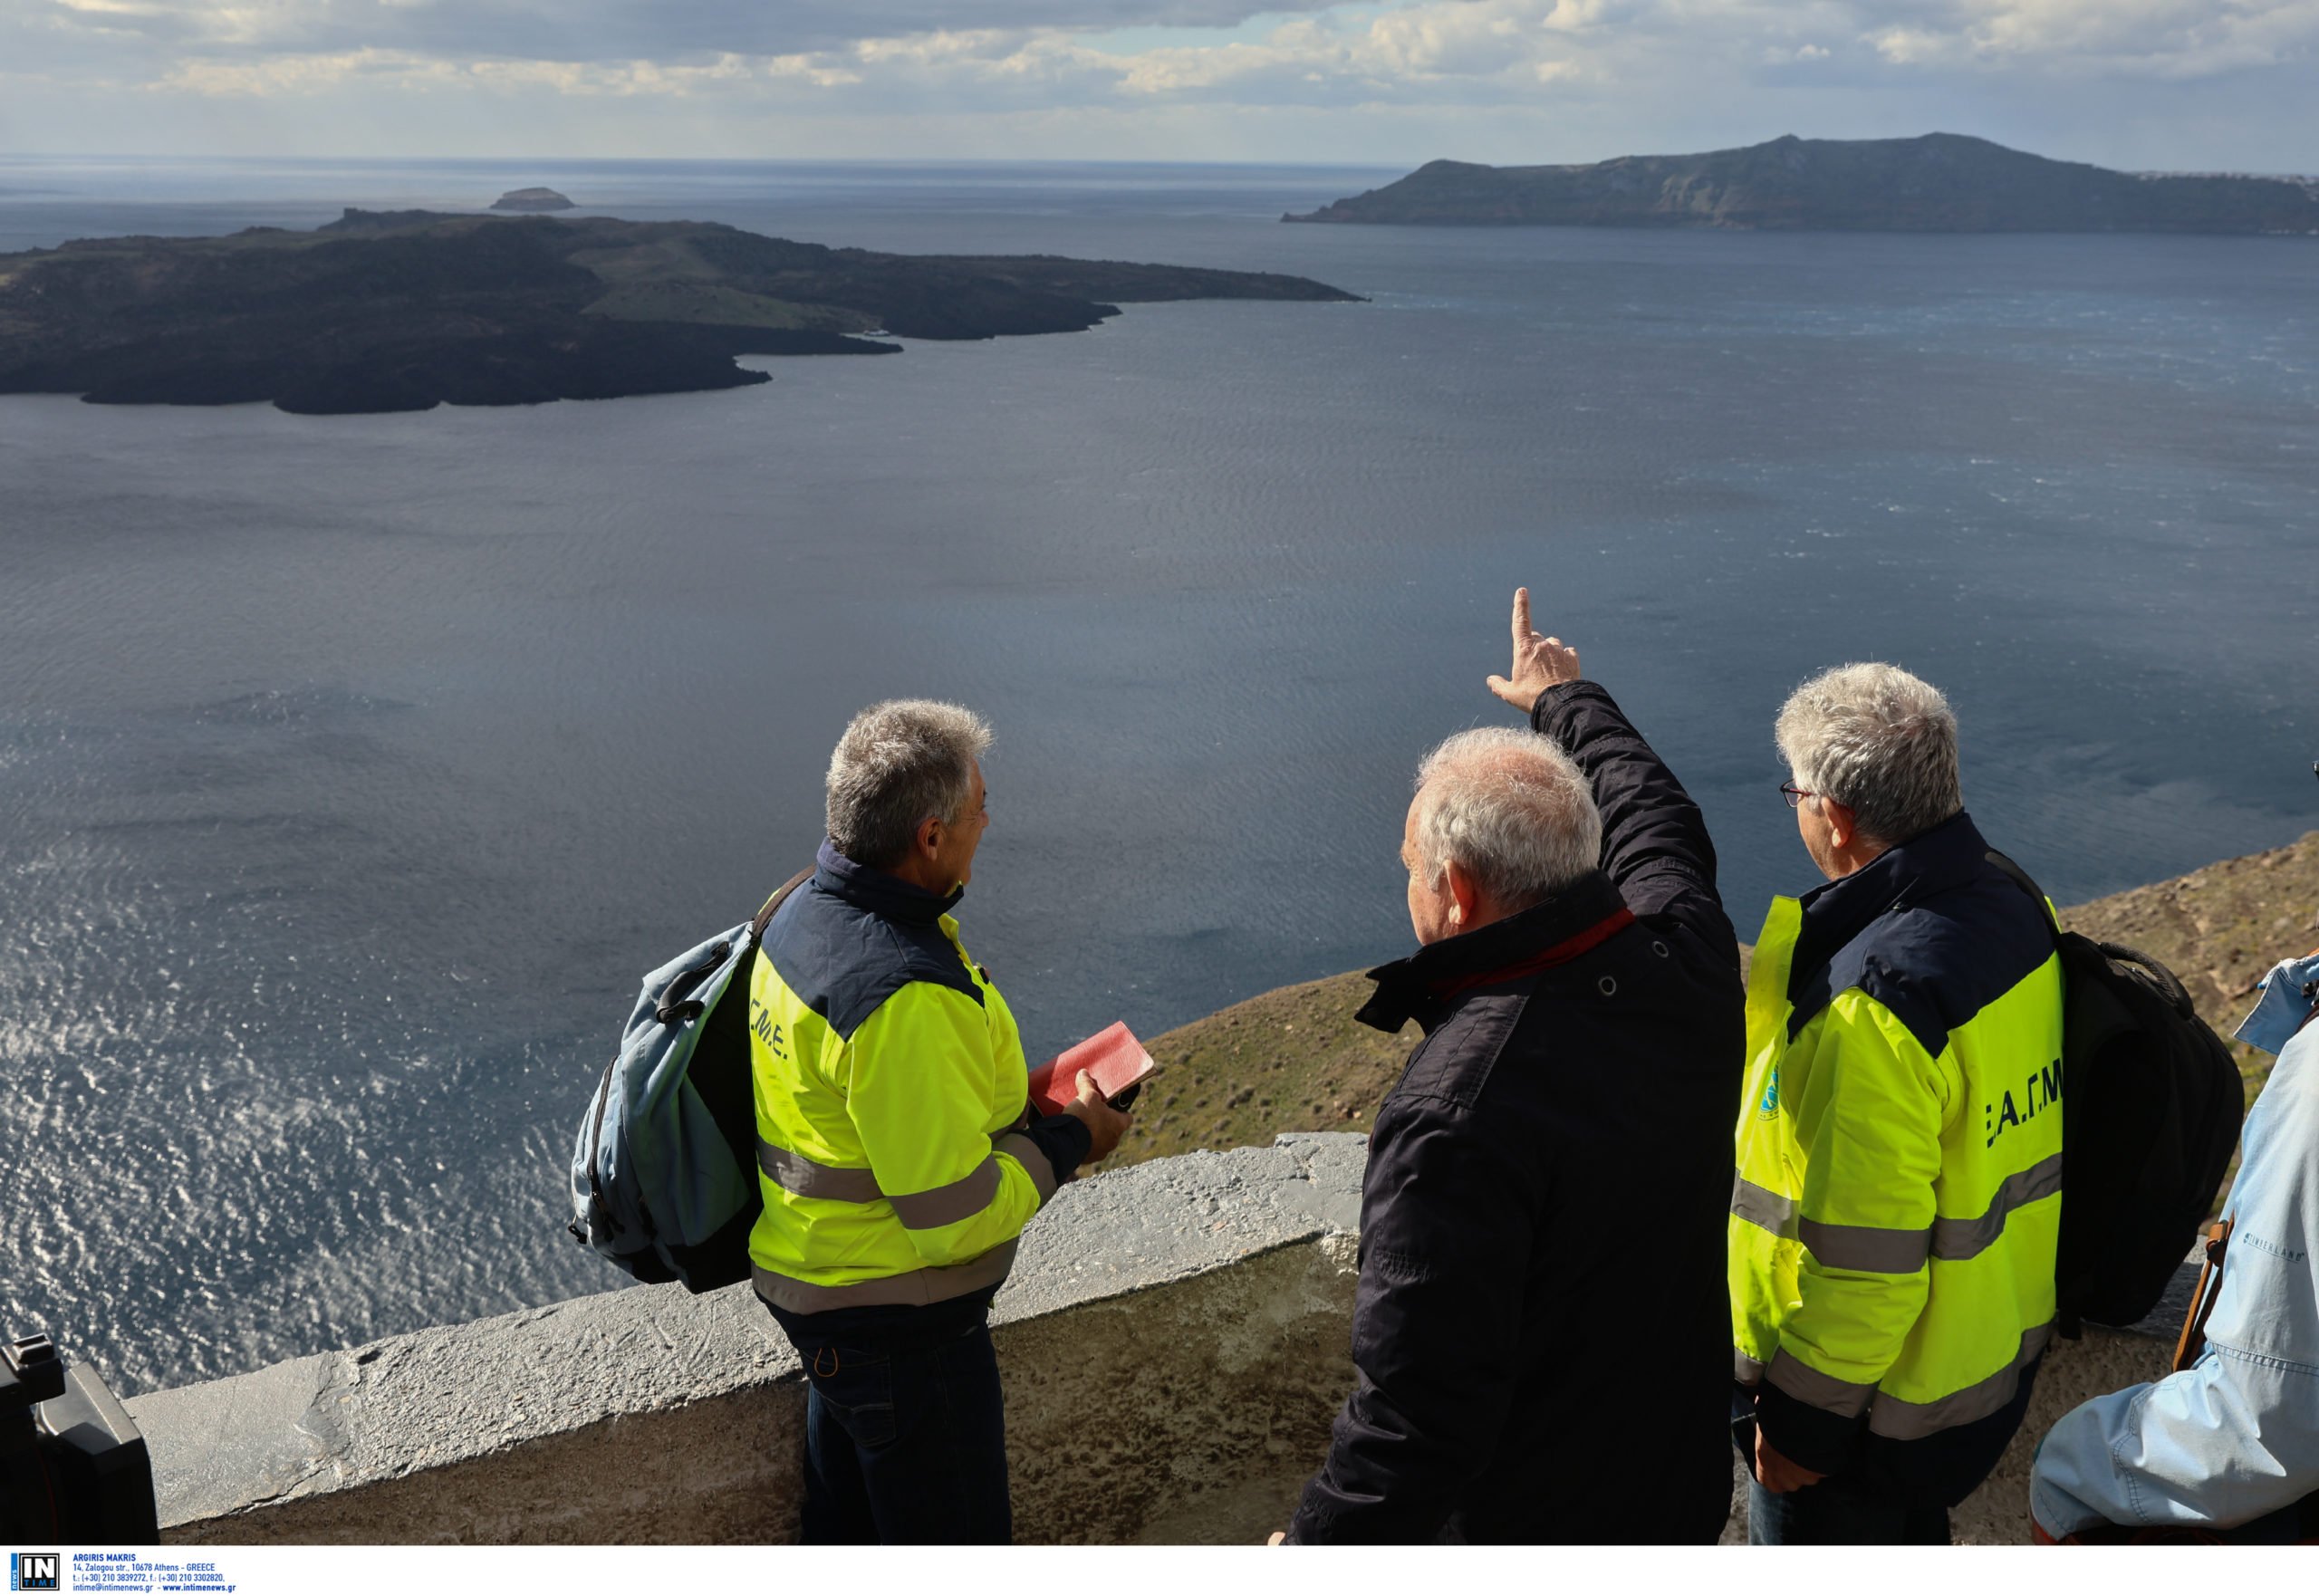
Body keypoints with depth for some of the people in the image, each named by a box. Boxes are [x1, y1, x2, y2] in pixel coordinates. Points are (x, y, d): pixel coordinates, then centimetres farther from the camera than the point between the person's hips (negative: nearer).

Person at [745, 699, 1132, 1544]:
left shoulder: (805, 911, -2)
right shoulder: (907, 997, -33)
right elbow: (956, 1215, -27)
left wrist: (1006, 1094, 5)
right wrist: (1068, 1141, -13)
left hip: (814, 1282, 9)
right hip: (897, 1313, -9)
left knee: (849, 1519, 28)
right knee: (955, 1540, 12)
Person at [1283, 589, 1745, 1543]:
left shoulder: (1455, 1117, -37)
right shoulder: (1688, 958, -13)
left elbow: (1414, 1419, -34)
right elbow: (1652, 816, 11)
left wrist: (1307, 1556, -20)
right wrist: (1566, 698, 28)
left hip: (1526, 1530, -7)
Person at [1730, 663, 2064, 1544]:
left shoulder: (1871, 1007, -34)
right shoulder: (2016, 911, -5)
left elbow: (1861, 1263, -29)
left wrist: (1801, 1420, -16)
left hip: (1877, 1411, -8)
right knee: (1909, 1539, 30)